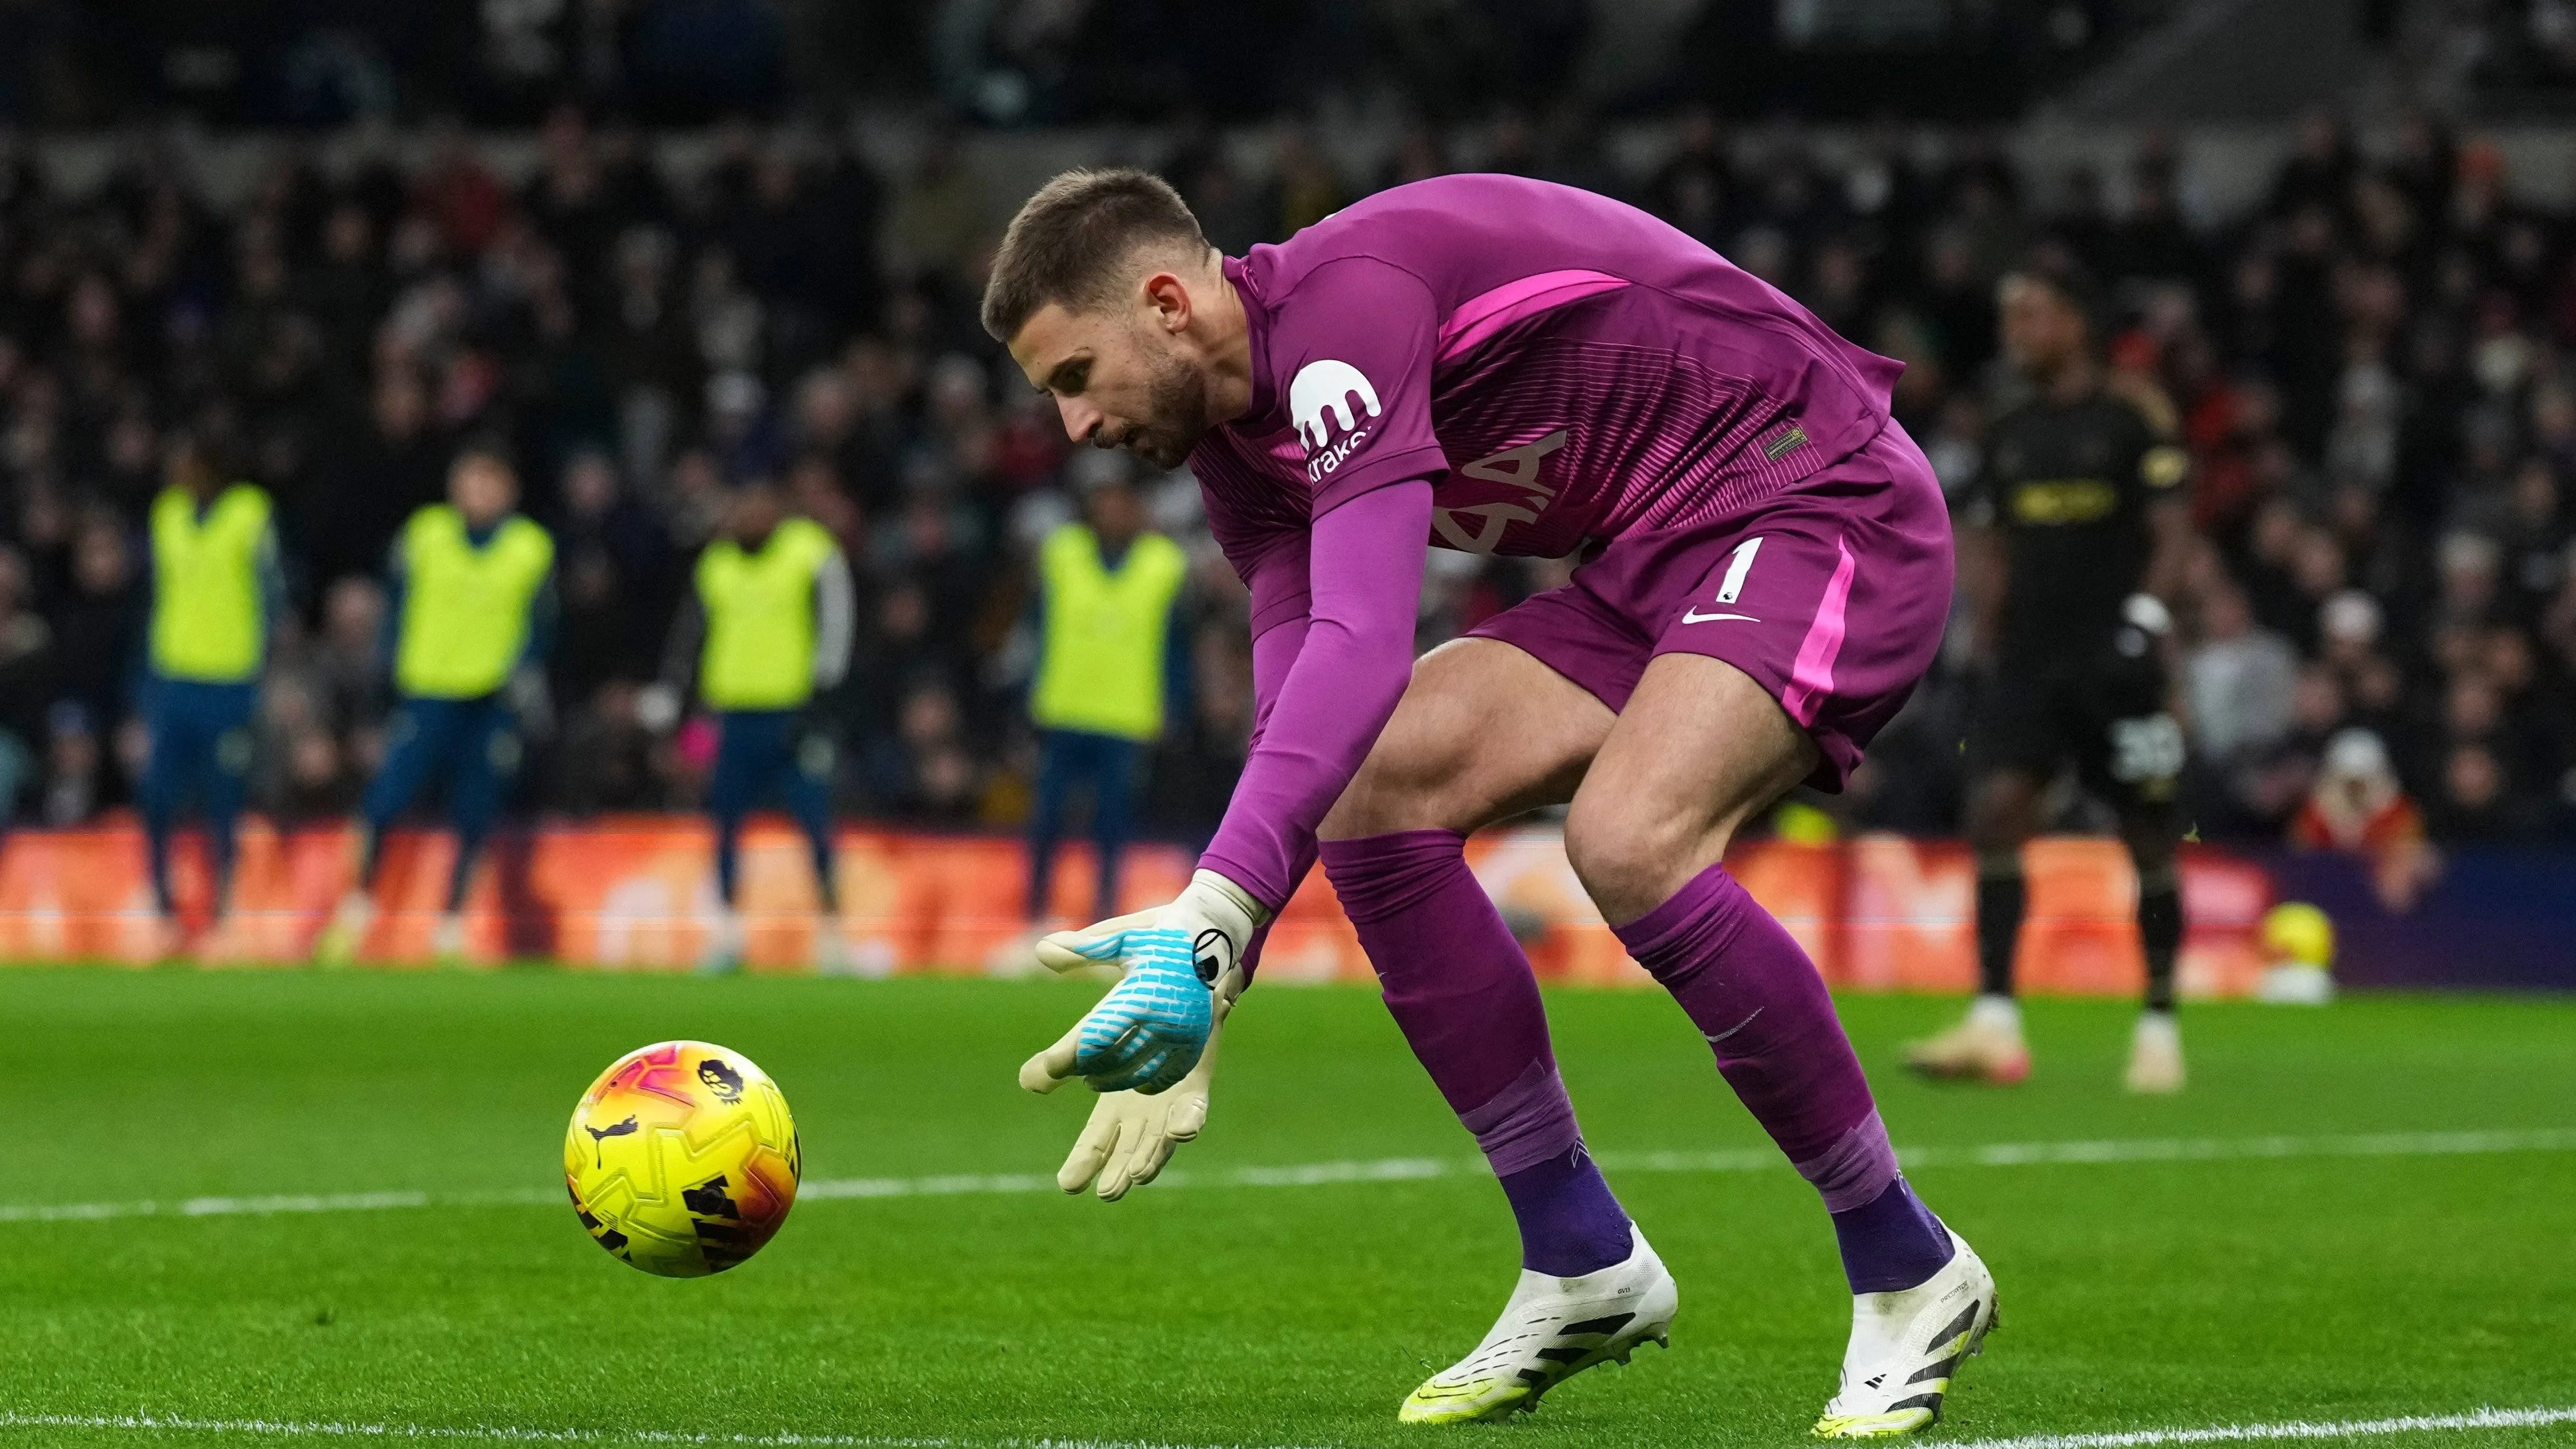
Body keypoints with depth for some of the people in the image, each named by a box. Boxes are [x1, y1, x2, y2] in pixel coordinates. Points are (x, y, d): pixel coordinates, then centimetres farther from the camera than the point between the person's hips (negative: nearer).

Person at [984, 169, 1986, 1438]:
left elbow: (1361, 646, -36)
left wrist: (1211, 915, -44)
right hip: (1651, 570, 10)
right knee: (1377, 787, -6)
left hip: (1824, 514, -10)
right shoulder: (1244, 440, 7)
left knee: (1626, 837, -30)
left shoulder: (1347, 297, -24)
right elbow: (1301, 726, 8)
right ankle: (1585, 1266, 4)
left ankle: (1908, 1275, -14)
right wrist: (1195, 1001, -2)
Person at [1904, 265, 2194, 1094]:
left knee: (2151, 837, 0)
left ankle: (2159, 1026, 12)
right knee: (1994, 808, -13)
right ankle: (1994, 1024, -16)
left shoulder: (2133, 422, -1)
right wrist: (1989, 645, 9)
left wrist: (2149, 613, -16)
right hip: (2028, 655, 4)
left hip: (2115, 660, -4)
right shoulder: (2010, 437, 15)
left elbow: (2171, 530, -3)